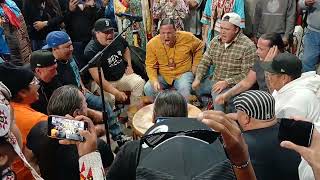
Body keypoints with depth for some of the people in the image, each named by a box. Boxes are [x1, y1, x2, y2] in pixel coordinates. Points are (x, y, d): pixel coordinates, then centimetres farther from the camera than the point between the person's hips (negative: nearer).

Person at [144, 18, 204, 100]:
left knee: (184, 89, -32)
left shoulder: (187, 37, -11)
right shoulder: (152, 44, -12)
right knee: (148, 89, -22)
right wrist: (154, 81, -25)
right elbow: (150, 66, -8)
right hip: (162, 76, 1)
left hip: (183, 74, -1)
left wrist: (195, 65, 3)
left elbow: (200, 47, 8)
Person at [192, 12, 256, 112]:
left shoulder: (248, 46, -11)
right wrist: (198, 78, 2)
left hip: (235, 85, -3)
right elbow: (205, 62, 17)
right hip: (217, 83, 3)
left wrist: (227, 82, -19)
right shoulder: (215, 41, 9)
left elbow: (247, 74, -14)